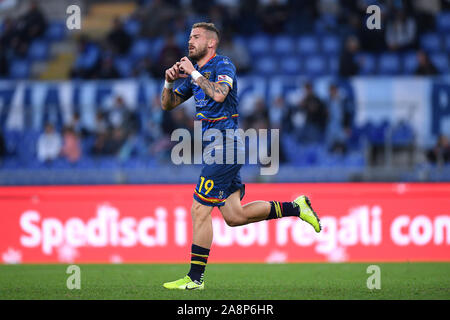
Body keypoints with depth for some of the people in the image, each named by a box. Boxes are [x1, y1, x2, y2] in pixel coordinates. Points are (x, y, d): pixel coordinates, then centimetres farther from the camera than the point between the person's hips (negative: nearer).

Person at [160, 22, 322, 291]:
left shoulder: (223, 65, -8)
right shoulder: (195, 72, 17)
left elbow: (219, 94, -29)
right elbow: (168, 105, 18)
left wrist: (194, 73, -22)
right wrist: (170, 82, 0)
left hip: (225, 147, -9)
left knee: (200, 210, -9)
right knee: (234, 216, 8)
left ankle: (195, 278, -3)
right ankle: (295, 208, 18)